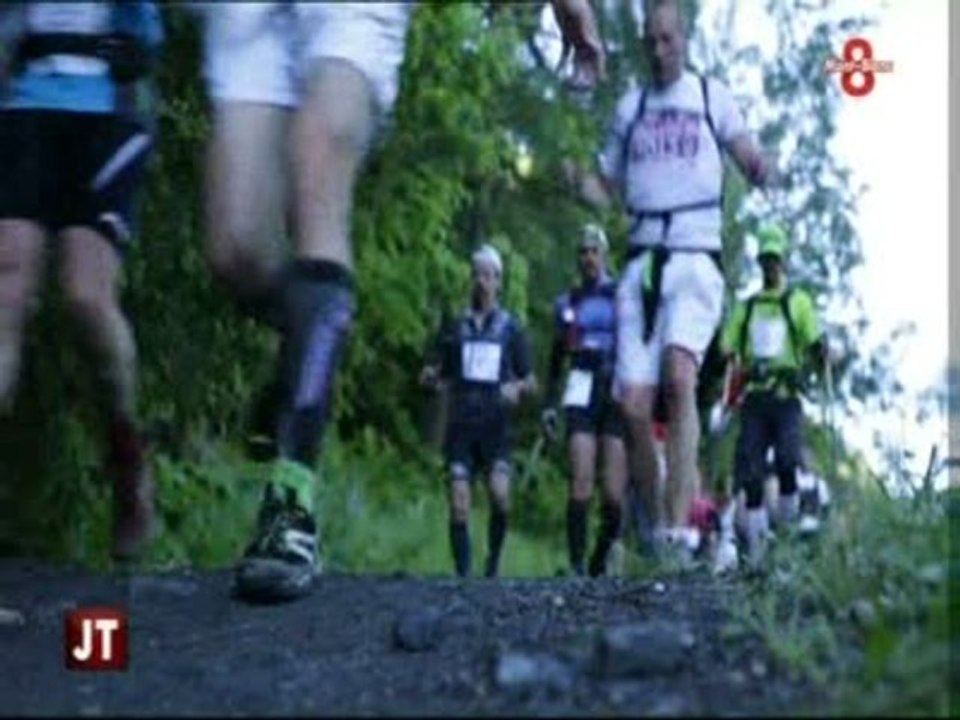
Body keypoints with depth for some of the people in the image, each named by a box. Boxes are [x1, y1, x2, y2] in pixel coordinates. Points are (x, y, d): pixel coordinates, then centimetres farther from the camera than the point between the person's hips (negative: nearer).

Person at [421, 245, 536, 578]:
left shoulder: (511, 328, 10)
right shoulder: (455, 328, 13)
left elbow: (531, 381, 12)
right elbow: (438, 374, 16)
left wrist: (517, 388, -10)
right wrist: (429, 376, -7)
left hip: (495, 425, -2)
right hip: (460, 425, 2)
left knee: (500, 494, -20)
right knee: (459, 505, -6)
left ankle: (493, 560, 1)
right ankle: (463, 573, 2)